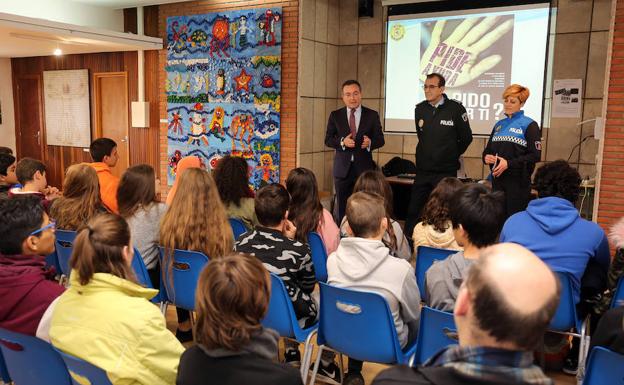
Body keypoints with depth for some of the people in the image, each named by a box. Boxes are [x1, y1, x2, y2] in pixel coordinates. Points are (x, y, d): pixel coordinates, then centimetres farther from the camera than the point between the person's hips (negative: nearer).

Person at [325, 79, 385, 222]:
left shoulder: (372, 115, 3)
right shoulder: (335, 115, 5)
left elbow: (380, 139, 3)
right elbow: (328, 140, 3)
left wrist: (370, 142, -20)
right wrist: (342, 141, -17)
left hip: (364, 167, -1)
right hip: (342, 168, 1)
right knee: (342, 208, 8)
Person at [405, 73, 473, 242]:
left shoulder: (455, 108, -9)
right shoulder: (420, 109, 4)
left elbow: (466, 137, 1)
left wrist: (452, 155, 10)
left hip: (446, 171, -4)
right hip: (422, 171, 4)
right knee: (413, 211, 7)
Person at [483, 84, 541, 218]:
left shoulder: (529, 125, -3)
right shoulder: (499, 125, 15)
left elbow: (535, 155, -10)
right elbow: (488, 149, 20)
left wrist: (509, 163, -17)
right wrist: (486, 157, -4)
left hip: (518, 181, -5)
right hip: (498, 180, 5)